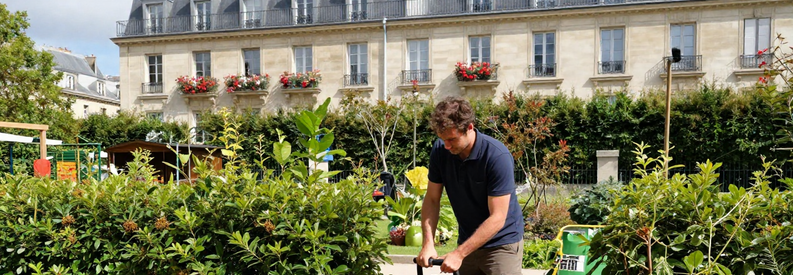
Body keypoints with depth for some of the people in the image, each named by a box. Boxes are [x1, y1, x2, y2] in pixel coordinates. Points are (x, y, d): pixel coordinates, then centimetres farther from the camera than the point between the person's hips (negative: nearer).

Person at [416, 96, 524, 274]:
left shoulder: (498, 156, -24)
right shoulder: (440, 150, -10)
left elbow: (497, 218, -24)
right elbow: (432, 199, -2)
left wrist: (459, 253, -27)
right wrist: (428, 243, -15)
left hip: (502, 243, -5)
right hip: (468, 242, 5)